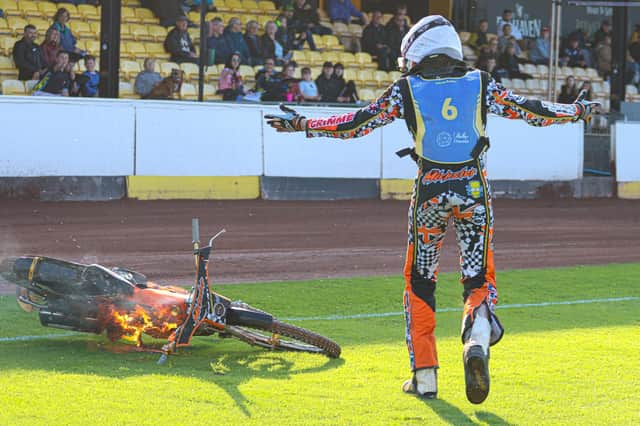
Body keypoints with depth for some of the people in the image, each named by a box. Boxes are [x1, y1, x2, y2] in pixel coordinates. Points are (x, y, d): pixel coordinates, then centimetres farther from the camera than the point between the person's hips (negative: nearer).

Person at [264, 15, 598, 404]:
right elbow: (530, 111, 10)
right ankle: (478, 334, -26)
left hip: (430, 191, -1)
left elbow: (358, 124, -2)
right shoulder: (481, 85, 5)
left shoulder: (406, 90, 0)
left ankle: (425, 375, 10)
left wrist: (301, 124, 6)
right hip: (474, 189, 1)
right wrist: (575, 112, 27)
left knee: (419, 282, 15)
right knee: (480, 280, 9)